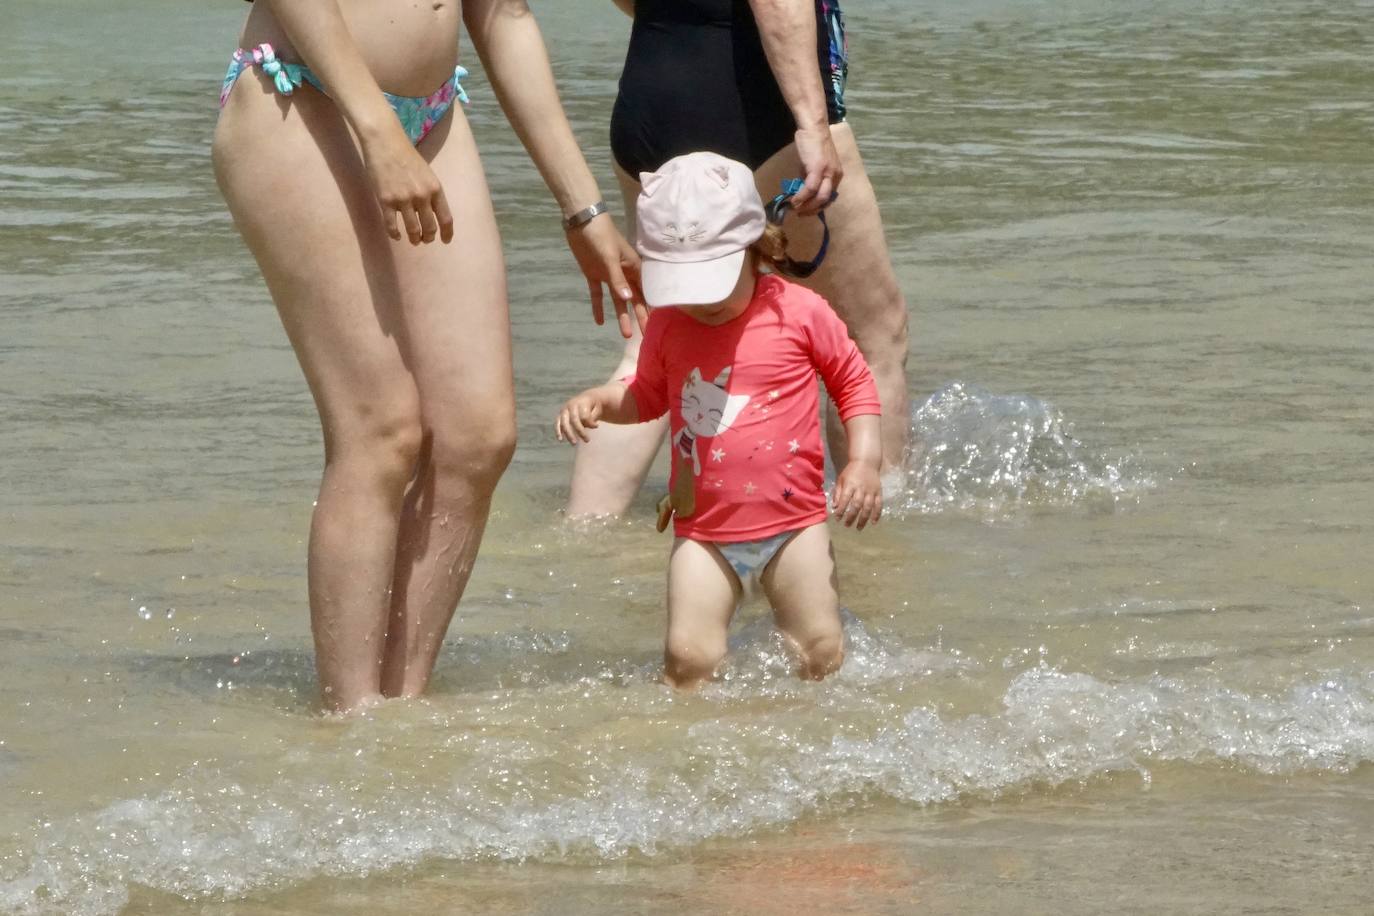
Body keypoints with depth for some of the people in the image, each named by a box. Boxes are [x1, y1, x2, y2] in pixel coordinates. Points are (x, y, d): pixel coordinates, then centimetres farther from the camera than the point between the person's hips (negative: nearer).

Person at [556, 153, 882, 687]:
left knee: (822, 653, 1)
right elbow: (648, 396, 22)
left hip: (793, 522, -1)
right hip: (703, 530, 1)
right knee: (689, 656, -11)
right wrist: (595, 402, 3)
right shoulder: (668, 326, 3)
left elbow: (854, 382, 7)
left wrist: (864, 463, -2)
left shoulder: (799, 313, -6)